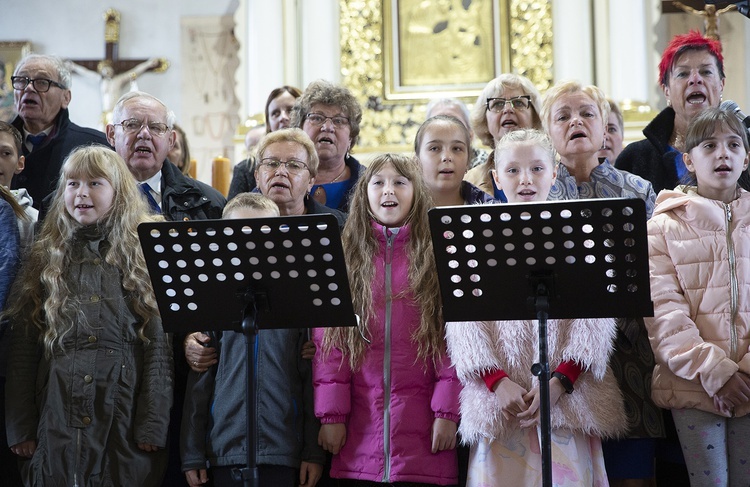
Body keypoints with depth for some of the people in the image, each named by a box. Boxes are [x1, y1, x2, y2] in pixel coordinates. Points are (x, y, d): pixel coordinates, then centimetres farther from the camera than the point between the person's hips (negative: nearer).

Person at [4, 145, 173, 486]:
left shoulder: (145, 257, 5)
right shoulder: (45, 260, 11)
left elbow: (159, 346, -1)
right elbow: (22, 349, 7)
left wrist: (153, 426, -9)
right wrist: (20, 427, 0)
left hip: (124, 418, -1)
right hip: (58, 419, 2)